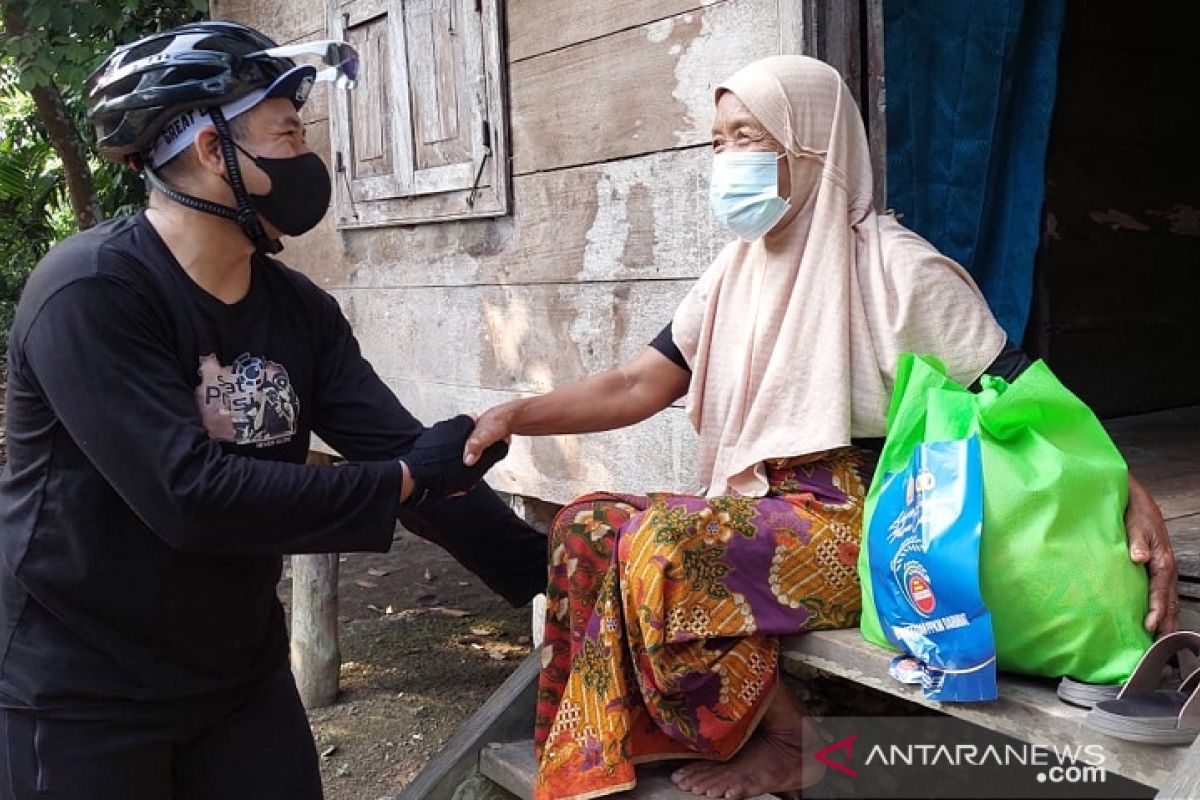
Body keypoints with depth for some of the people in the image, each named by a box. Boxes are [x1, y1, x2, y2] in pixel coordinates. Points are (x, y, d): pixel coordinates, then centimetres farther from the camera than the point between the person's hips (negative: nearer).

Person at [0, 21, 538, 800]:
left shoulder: (298, 309, -1)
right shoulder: (91, 293, -21)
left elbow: (414, 454, -3)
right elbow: (189, 495, -30)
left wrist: (548, 578, -9)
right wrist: (404, 481, -22)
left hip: (242, 672, 6)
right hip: (82, 691, -5)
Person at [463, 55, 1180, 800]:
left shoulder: (897, 269, -11)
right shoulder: (736, 273, 10)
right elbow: (638, 385, 6)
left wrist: (1133, 497, -27)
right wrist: (517, 416, -7)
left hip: (868, 524, -7)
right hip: (765, 512, 7)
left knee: (665, 550, -28)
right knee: (588, 525, -8)